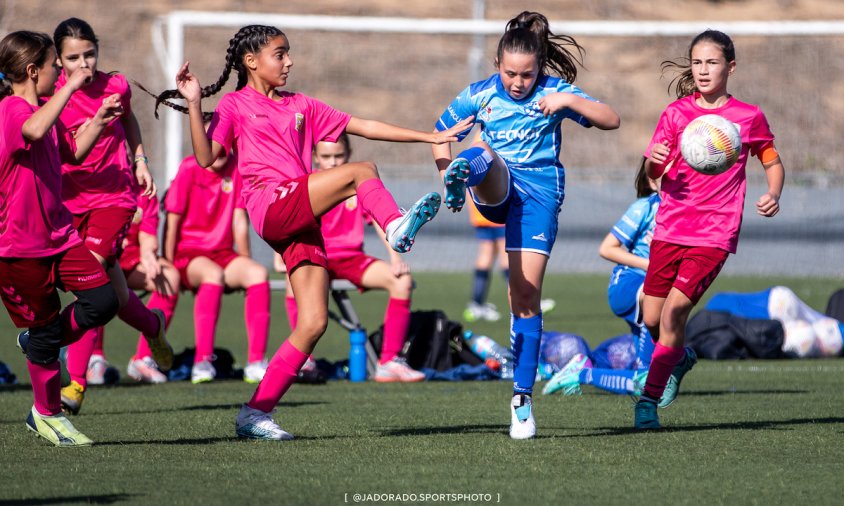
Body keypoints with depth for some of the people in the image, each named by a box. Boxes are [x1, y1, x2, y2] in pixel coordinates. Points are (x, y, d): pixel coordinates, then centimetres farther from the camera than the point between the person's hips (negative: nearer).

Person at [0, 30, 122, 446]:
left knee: (103, 300, -3)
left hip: (58, 235, 8)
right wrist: (69, 87, -34)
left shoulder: (46, 112, 13)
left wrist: (99, 120, 17)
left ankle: (38, 344, 21)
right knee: (45, 327, 0)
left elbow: (73, 153, 31)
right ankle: (47, 414, 16)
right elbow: (35, 131, -41)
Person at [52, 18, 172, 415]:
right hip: (71, 200, 1)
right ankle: (153, 326, 40)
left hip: (114, 196, -1)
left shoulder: (116, 86, -1)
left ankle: (76, 382, -15)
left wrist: (139, 160, 15)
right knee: (115, 296, 7)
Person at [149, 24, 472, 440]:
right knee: (360, 172, -19)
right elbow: (206, 157, -6)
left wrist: (430, 137, 18)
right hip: (272, 206, -6)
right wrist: (194, 105, -16)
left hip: (301, 219, 6)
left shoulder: (300, 106, 24)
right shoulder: (234, 105, 8)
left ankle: (256, 412, 0)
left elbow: (362, 126, 22)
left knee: (314, 323, -3)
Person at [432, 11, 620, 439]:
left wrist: (569, 101, -22)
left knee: (526, 293, -8)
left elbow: (611, 120, -7)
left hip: (539, 191, -1)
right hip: (495, 190, 1)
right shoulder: (480, 95, 5)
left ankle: (523, 398, -3)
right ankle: (466, 172, -74)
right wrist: (447, 179, 2)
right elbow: (441, 133, 16)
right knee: (487, 153, -35)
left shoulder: (554, 91, 0)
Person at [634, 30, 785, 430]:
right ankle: (678, 356, 38)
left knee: (674, 311, -17)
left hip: (714, 234, -3)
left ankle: (649, 400, -9)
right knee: (651, 318, 5)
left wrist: (773, 194, -7)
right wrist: (655, 160, -22)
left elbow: (772, 162, 14)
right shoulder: (676, 113, 5)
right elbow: (652, 172, 2)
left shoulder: (749, 117, 1)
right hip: (670, 227, 3)